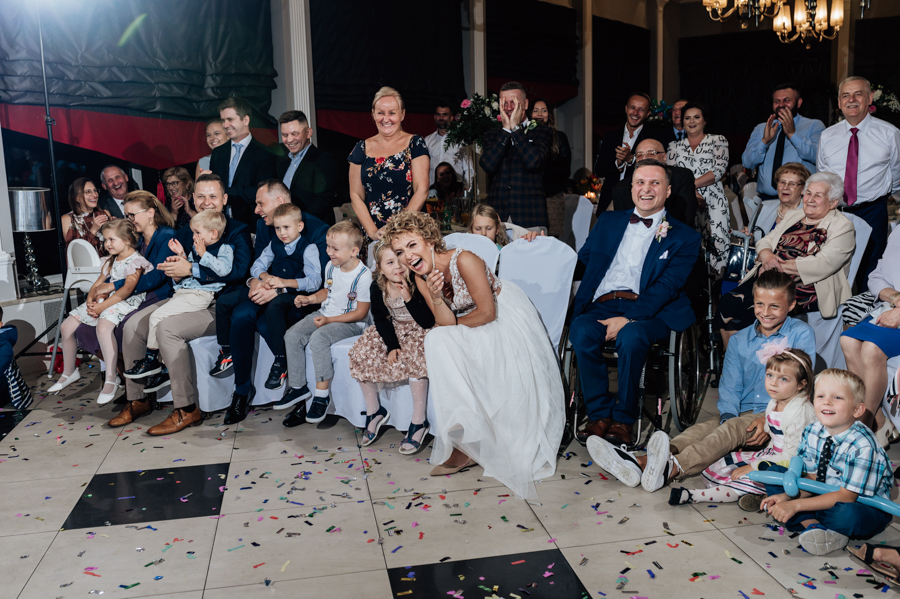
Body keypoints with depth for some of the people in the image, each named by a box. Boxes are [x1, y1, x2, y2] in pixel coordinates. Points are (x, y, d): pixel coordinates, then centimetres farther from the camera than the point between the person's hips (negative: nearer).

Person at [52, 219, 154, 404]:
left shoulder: (136, 261, -11)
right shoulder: (110, 261, 18)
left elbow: (126, 290, -21)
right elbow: (97, 285, 14)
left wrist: (102, 306, -25)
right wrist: (90, 301, -8)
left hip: (127, 301, -10)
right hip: (104, 300, 10)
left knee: (103, 326, -38)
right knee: (66, 326, 6)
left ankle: (111, 380, -32)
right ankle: (69, 372, 25)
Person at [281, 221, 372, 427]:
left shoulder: (364, 276, -19)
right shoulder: (331, 267, 5)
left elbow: (360, 313, -18)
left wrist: (329, 320, -22)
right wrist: (310, 298, 4)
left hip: (350, 323, -8)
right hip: (324, 314, 8)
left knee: (318, 338, -32)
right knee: (292, 335, -9)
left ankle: (321, 395, -21)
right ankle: (298, 387, 4)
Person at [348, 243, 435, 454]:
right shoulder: (377, 287, -11)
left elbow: (428, 322, -25)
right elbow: (381, 319, -2)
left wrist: (409, 298, -36)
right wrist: (392, 345, -16)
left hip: (418, 330, -5)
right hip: (393, 329, 5)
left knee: (412, 356, -33)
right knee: (361, 353, -12)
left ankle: (419, 422, -21)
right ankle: (374, 412, 6)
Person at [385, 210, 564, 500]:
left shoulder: (464, 260, -25)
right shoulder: (422, 278, -4)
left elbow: (487, 313, -21)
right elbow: (445, 324, -11)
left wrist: (455, 323, -6)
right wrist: (436, 299, -28)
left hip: (507, 317, -6)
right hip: (473, 331, 6)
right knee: (436, 340, -17)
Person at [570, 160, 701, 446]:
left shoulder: (684, 237, 12)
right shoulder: (608, 221, 26)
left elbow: (668, 285, -2)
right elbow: (581, 261, 24)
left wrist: (628, 318, -17)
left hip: (648, 312, -3)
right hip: (601, 305, 3)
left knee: (630, 336, -35)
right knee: (581, 330, -30)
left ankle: (623, 419, -15)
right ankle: (600, 414, -15)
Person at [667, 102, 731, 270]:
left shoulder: (718, 141, 10)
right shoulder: (675, 147, 17)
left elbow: (719, 171, -2)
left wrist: (691, 184, -11)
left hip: (713, 202, -2)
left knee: (715, 243, -11)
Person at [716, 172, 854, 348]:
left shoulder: (842, 227, 0)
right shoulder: (794, 215, 21)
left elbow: (822, 265, -15)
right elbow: (765, 241, 18)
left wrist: (780, 265, -12)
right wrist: (766, 256, -7)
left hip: (804, 288, -6)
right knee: (727, 302, -19)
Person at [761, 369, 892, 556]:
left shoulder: (862, 445, -26)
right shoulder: (812, 433, -5)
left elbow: (846, 496, -25)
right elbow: (813, 480, 3)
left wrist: (796, 505, -29)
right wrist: (787, 496, -17)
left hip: (863, 507, -7)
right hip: (825, 497, 7)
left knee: (848, 515, -42)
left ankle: (805, 521, -10)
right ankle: (814, 525, -22)